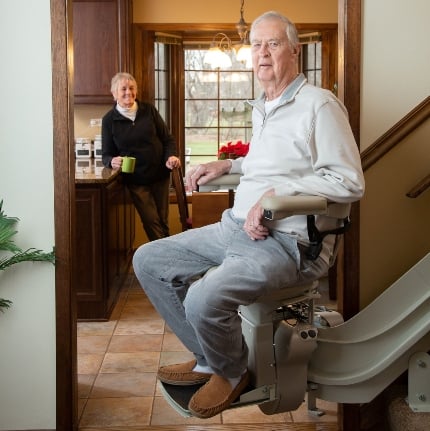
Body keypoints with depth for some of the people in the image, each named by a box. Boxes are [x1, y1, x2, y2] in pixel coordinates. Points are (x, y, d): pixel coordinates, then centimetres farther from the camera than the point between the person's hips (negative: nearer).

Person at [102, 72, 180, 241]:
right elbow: (106, 155, 0)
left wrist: (171, 156, -15)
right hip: (136, 180, -2)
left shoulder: (148, 110, 1)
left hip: (160, 175, 2)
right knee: (151, 222, -8)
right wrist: (112, 161, -24)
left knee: (163, 221, 10)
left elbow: (167, 138, 6)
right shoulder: (109, 120, -2)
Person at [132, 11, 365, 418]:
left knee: (204, 298, -31)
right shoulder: (260, 109, 19)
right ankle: (208, 359, 12)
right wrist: (228, 165, 19)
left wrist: (276, 194, -22)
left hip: (287, 240, -9)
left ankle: (232, 372, 4)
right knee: (148, 260, 4)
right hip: (237, 227, 9)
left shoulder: (319, 105, -9)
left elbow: (349, 182, -17)